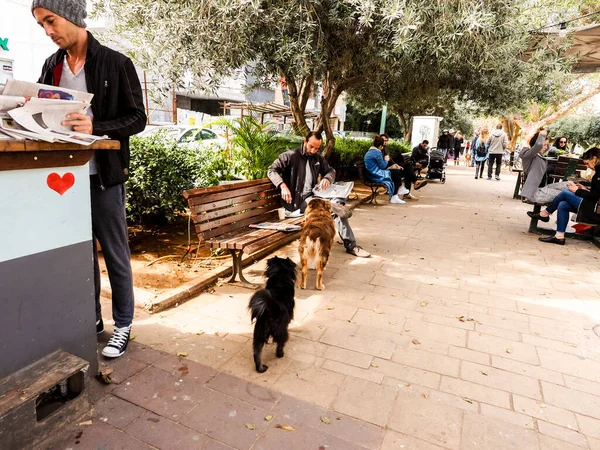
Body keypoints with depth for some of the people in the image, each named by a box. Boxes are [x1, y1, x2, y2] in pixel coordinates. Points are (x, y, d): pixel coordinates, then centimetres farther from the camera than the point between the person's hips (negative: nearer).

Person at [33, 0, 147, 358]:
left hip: (103, 175, -5)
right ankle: (91, 319, 29)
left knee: (115, 255, 3)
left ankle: (123, 325, 17)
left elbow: (137, 118, -7)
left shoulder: (116, 64, -4)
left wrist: (96, 127, -21)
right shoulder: (52, 66, 12)